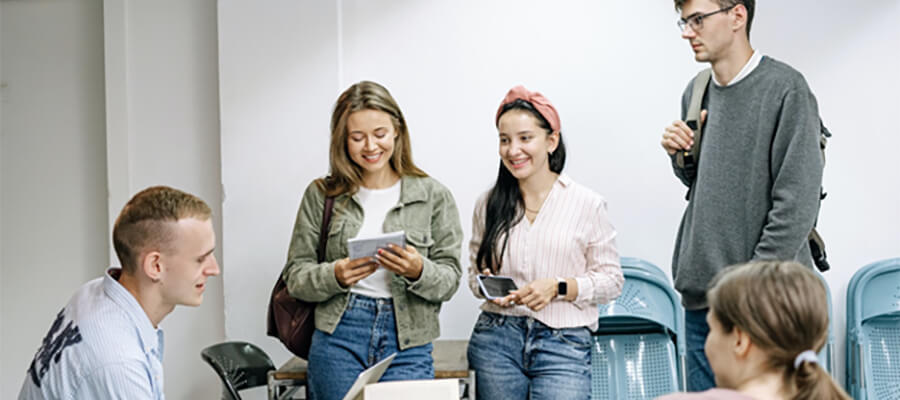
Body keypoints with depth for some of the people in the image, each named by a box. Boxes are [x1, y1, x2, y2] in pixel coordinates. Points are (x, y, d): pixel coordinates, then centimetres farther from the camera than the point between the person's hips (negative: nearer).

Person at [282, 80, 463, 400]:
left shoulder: (433, 196, 5)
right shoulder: (321, 195, 6)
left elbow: (449, 281, 3)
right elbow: (295, 276, 5)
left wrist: (418, 272, -18)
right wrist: (335, 276, -14)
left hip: (407, 345, 0)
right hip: (338, 338, 1)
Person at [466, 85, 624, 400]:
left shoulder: (587, 205, 2)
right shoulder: (489, 205, 10)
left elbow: (611, 279, 3)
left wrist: (558, 288, -12)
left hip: (564, 342, -2)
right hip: (496, 339, 3)